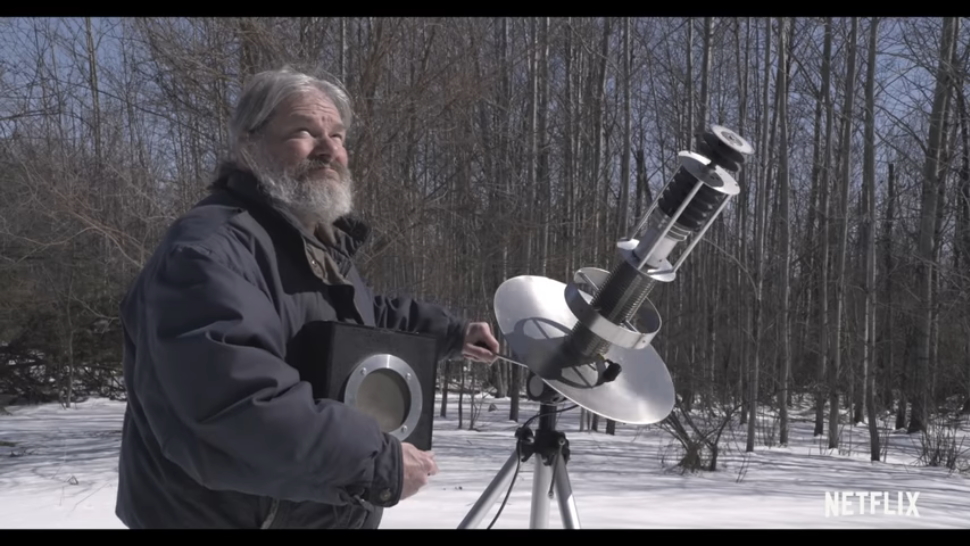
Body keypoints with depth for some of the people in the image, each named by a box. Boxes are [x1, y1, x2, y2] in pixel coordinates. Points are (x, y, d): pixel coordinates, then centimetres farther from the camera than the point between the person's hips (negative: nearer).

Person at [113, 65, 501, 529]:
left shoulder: (323, 245, 10)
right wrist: (380, 461, -32)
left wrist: (450, 333, 19)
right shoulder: (209, 249, -25)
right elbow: (235, 402, -37)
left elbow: (366, 317, 29)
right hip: (228, 517, -10)